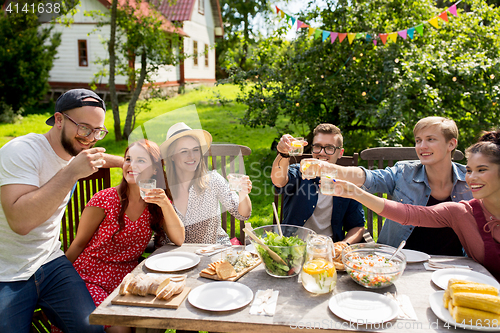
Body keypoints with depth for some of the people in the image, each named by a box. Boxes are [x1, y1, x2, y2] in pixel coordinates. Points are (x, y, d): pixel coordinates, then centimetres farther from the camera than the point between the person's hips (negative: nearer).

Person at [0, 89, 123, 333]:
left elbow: (94, 157, 32)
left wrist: (124, 162, 15)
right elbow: (20, 221, -32)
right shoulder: (21, 151, -18)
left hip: (50, 263, 5)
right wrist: (72, 172, -31)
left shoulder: (73, 151, 4)